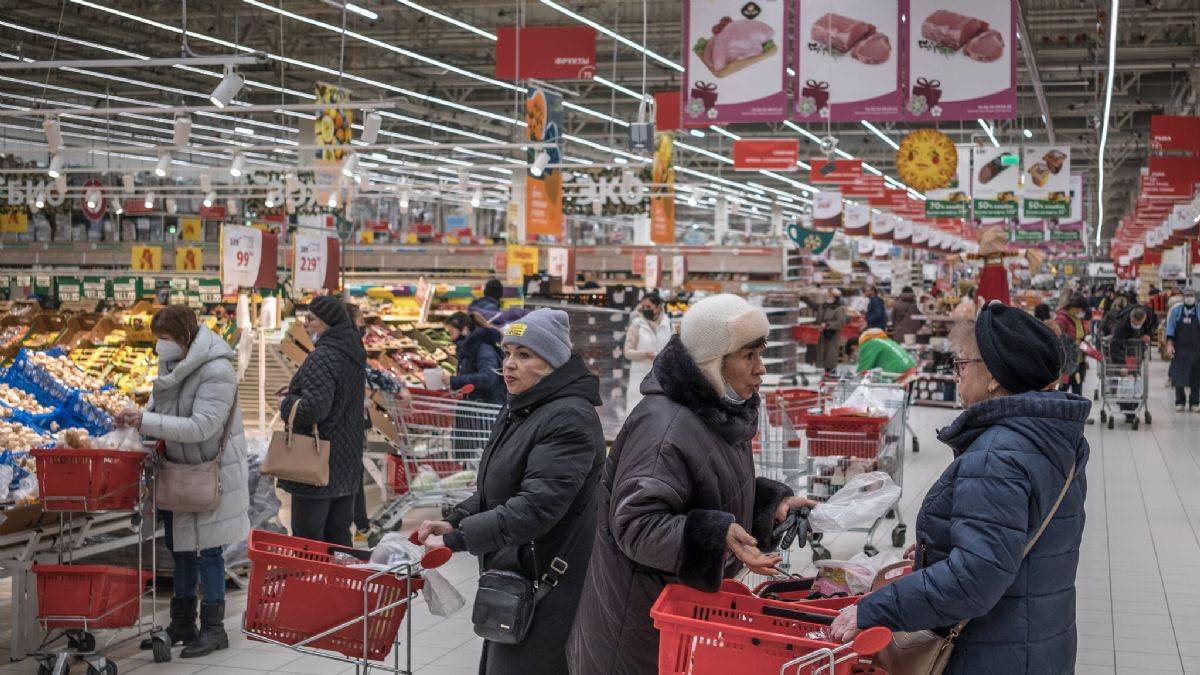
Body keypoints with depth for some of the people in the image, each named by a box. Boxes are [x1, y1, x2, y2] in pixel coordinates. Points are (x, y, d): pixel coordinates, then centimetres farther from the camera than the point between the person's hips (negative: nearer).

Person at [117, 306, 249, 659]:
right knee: (179, 547, 16)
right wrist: (137, 418, -5)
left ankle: (213, 629, 11)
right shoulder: (170, 362, 3)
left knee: (206, 549, -1)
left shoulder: (217, 371, -24)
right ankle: (182, 625, 29)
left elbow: (202, 426, -29)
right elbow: (159, 401, 17)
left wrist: (147, 422, -29)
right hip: (178, 468, 9)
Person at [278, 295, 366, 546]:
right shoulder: (353, 353, 10)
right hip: (347, 460, 9)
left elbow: (313, 408, -28)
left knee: (307, 534, -1)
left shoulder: (322, 358, -19)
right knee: (338, 532, 15)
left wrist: (286, 403, -9)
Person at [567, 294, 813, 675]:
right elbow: (636, 525, -28)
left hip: (691, 598, 9)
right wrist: (715, 537, -37)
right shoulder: (663, 428, -25)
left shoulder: (719, 414, 8)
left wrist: (771, 504, 4)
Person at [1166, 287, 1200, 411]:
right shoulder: (1176, 310, 4)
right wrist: (1169, 344, -5)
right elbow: (1170, 328, 3)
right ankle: (1180, 402, 6)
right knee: (1179, 375, -2)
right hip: (1179, 349, 0)